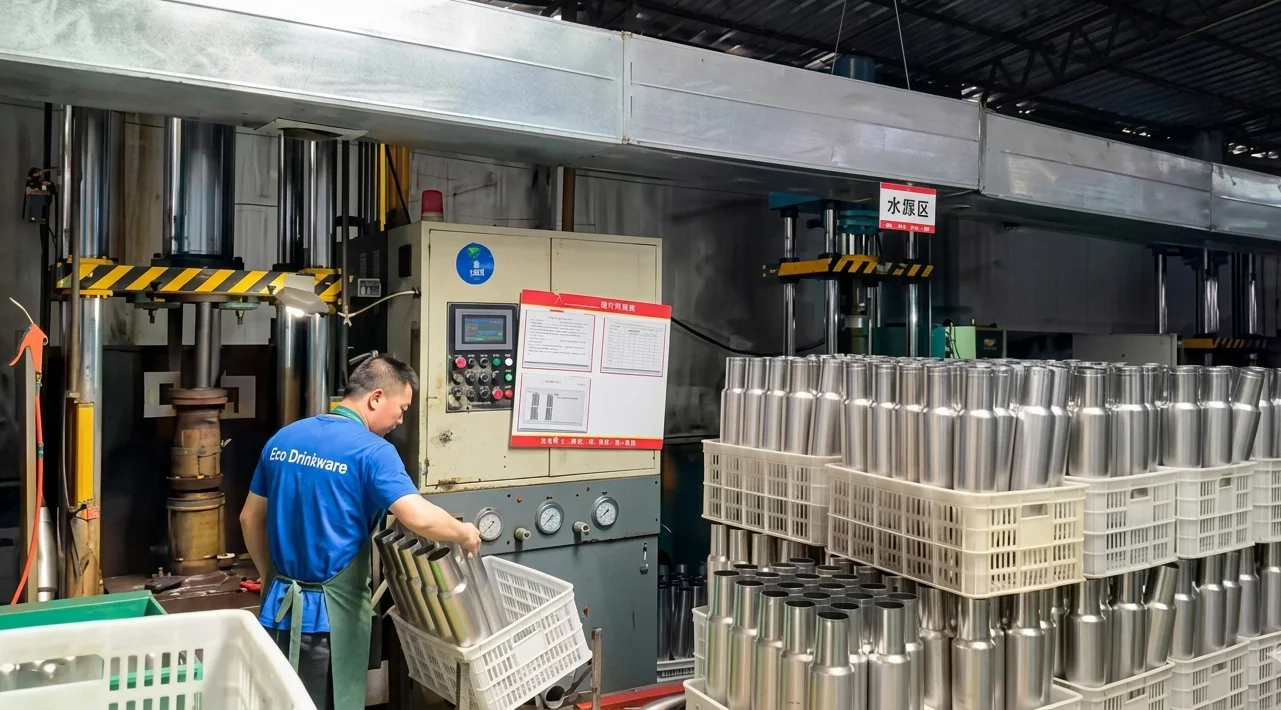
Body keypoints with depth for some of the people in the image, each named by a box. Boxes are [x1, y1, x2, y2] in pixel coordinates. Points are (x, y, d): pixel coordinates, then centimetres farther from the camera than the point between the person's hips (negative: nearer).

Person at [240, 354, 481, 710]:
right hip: (331, 612, -7)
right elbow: (421, 518, -29)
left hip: (280, 604, 7)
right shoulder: (372, 450, -17)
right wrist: (465, 534, -10)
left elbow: (250, 519, 13)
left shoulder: (283, 438, 5)